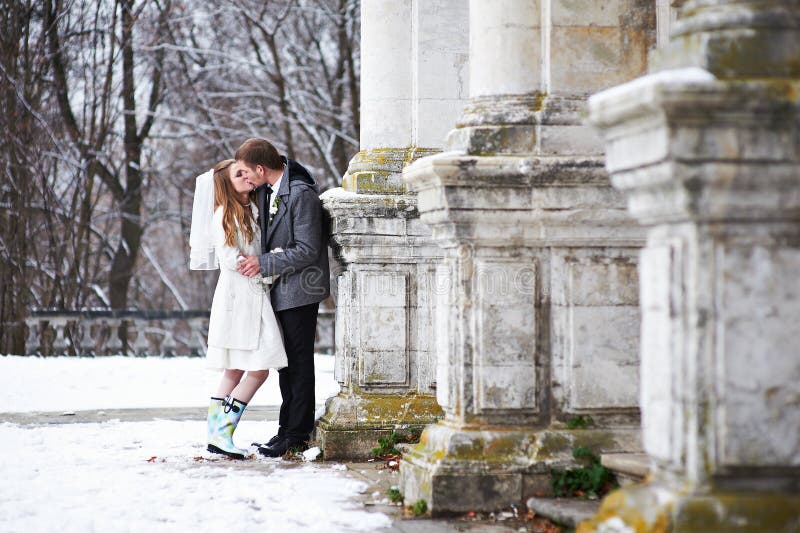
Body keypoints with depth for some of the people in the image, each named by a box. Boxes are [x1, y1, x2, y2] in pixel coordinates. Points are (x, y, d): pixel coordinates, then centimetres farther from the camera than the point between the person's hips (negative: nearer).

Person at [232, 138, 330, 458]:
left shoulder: (301, 194, -20)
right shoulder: (265, 190, 7)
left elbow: (307, 251, -22)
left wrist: (264, 263, -17)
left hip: (300, 288, -9)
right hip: (280, 289, 9)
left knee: (299, 360, -4)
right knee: (285, 360, 13)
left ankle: (298, 435, 1)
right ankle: (287, 429, 20)